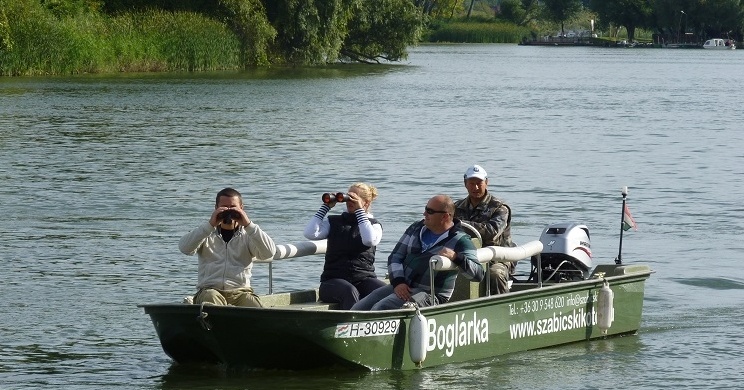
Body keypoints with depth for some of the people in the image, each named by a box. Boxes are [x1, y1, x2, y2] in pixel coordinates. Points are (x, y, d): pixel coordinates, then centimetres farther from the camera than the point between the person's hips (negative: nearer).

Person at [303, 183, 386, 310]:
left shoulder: (373, 225, 14)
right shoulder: (333, 222, 16)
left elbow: (370, 240, -11)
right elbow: (310, 233, -2)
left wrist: (359, 210, -7)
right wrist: (325, 207, 1)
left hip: (364, 279, 1)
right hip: (333, 279, -1)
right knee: (350, 292, -37)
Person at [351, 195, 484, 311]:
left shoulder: (459, 241, -4)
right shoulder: (416, 229, 15)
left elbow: (478, 274, -12)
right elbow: (395, 257, 15)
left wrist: (456, 257, -27)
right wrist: (398, 282, -4)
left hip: (431, 295, -7)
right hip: (401, 287, 7)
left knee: (381, 309, -29)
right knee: (358, 310, -8)